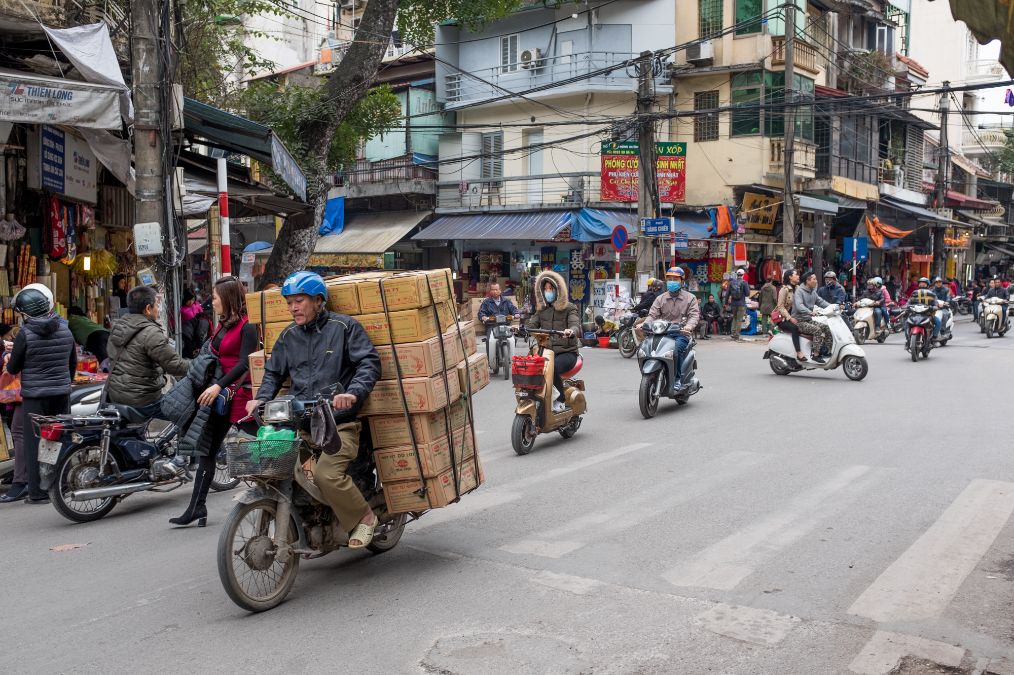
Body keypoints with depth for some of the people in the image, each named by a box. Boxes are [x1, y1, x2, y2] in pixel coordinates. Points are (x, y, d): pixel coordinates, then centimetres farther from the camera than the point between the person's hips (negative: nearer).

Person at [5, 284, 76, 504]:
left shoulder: (25, 335, -13)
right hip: (62, 394, 5)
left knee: (35, 443, 3)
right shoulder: (65, 330, 2)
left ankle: (38, 492, 4)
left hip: (35, 396, -5)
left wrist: (9, 360, 18)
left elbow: (13, 368, -4)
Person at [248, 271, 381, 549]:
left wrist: (353, 393, -24)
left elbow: (370, 362, -7)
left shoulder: (343, 326, 2)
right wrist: (261, 399, 6)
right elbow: (273, 372, 26)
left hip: (339, 423, -5)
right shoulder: (288, 336, 18)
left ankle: (363, 516, 0)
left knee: (326, 475, -26)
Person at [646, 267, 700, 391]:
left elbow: (694, 315, -3)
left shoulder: (690, 298, 10)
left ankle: (678, 379, -22)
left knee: (676, 348, -34)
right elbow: (653, 314, 7)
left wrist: (688, 326, -26)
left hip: (682, 334, -3)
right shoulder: (660, 299, 18)